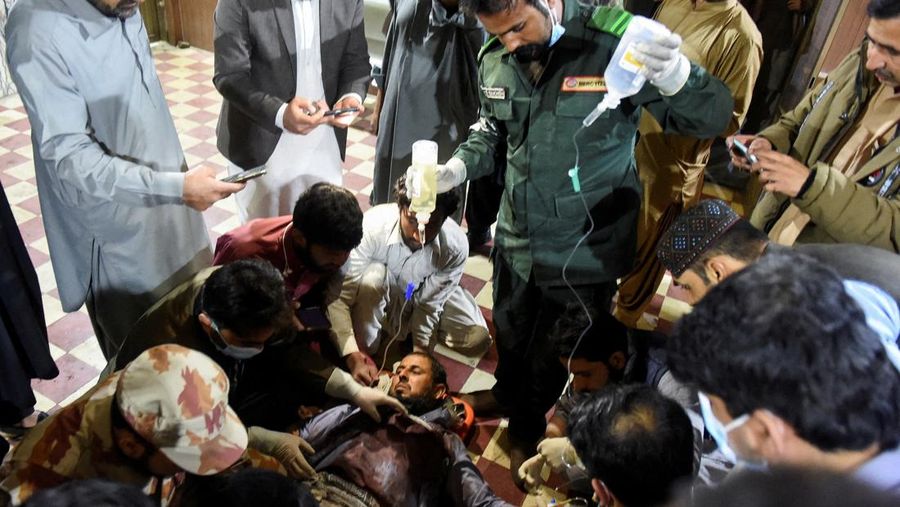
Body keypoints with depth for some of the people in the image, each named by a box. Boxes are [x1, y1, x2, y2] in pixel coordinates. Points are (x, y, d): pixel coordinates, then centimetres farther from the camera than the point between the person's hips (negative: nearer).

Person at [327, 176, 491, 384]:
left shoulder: (455, 246, -32)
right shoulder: (372, 227, -39)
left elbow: (429, 304, -19)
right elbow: (338, 298, -36)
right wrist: (354, 356, -44)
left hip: (428, 294, 3)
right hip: (378, 297, -2)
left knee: (477, 340, -14)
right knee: (373, 276, -37)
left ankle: (409, 326, 11)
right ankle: (365, 350, -12)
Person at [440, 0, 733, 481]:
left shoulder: (617, 39, -22)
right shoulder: (495, 59, -6)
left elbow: (712, 117, -19)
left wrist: (676, 75, -41)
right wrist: (456, 168, -9)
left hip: (585, 249, -4)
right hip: (516, 237, 5)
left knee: (554, 352, 18)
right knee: (510, 333, 28)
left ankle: (529, 427, 48)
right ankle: (508, 394, 60)